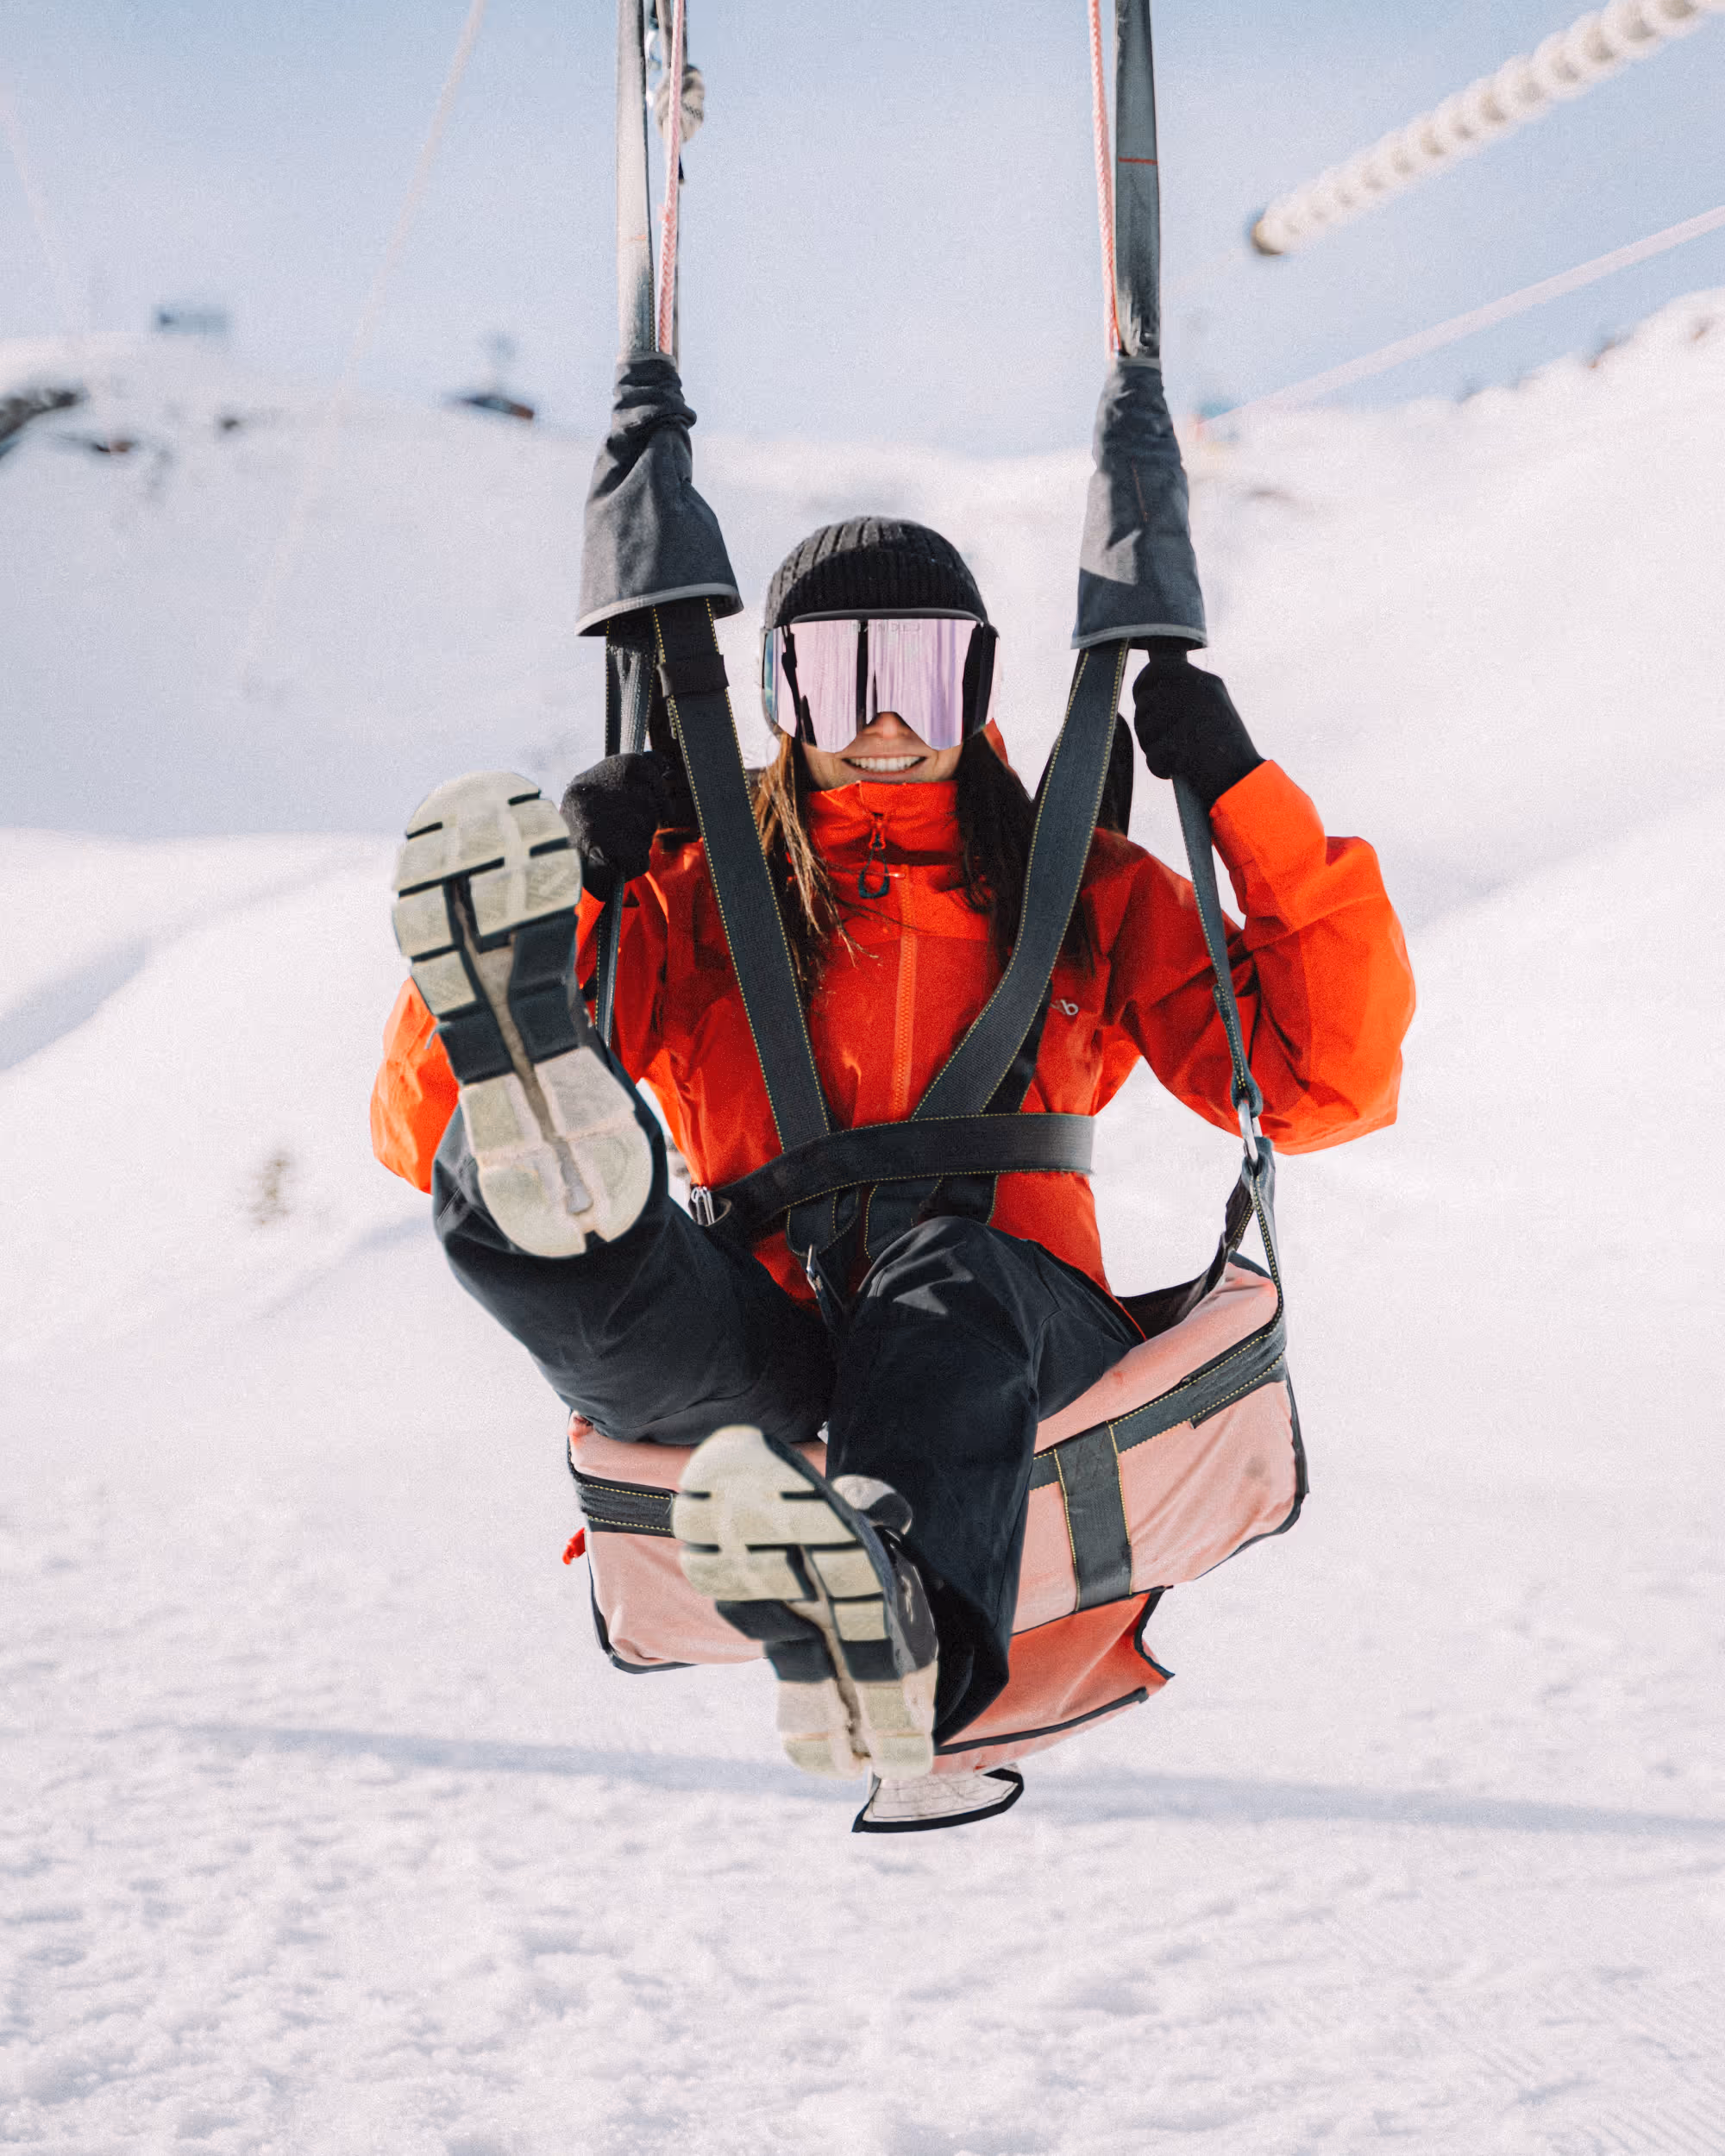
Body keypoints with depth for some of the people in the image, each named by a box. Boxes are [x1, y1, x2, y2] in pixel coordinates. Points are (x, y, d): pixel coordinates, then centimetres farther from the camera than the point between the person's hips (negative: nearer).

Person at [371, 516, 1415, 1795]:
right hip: (758, 1355, 1)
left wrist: (1245, 793, 7)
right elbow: (419, 1129, 11)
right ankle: (561, 1168, -68)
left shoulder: (1090, 896, 21)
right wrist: (570, 886, -1)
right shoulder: (695, 890, 19)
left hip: (1020, 1343, -1)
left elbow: (1323, 1082, 9)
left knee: (945, 1265, -38)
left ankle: (907, 1637, -67)